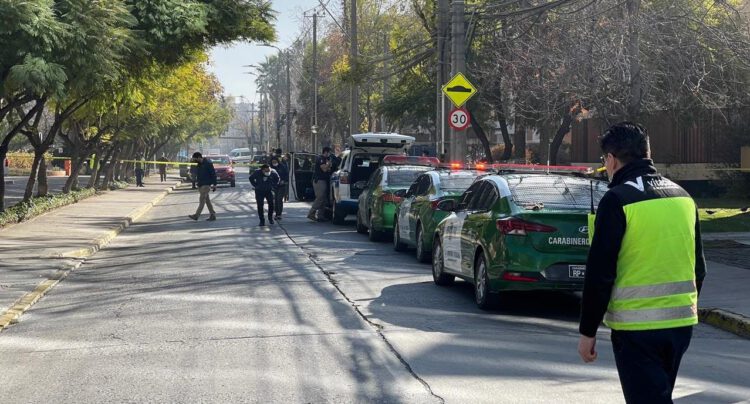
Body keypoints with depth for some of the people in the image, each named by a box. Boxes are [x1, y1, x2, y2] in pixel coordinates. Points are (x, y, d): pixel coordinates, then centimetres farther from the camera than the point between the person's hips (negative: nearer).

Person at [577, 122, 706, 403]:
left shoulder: (617, 200, -12)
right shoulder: (682, 196, 10)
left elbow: (599, 273, -13)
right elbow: (699, 267, 17)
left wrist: (587, 331, -6)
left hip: (637, 328, -7)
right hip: (682, 322, 7)